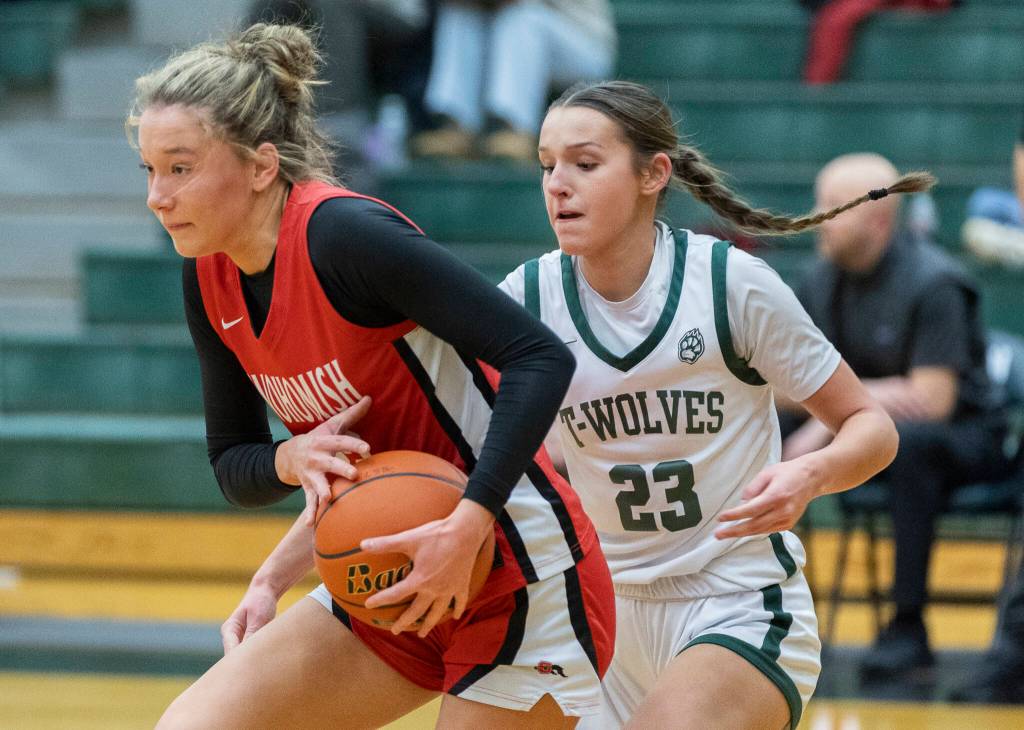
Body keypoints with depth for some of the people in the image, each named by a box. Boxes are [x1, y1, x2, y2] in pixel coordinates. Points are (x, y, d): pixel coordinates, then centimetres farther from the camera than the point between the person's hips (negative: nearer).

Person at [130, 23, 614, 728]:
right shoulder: (209, 280, 3)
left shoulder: (345, 233, -21)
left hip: (521, 583, -8)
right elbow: (232, 464, 11)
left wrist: (466, 527, -32)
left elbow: (541, 358, -25)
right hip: (392, 590, 8)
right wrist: (289, 460, -13)